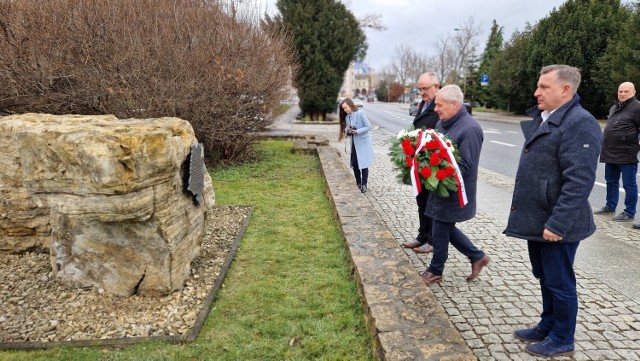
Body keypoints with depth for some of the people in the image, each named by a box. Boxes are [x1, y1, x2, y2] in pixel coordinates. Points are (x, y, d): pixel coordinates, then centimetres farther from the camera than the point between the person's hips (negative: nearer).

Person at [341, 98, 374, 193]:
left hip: (363, 142, -6)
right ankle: (358, 183, 22)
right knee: (354, 164, 6)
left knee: (364, 164, 0)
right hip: (354, 143, 6)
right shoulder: (347, 117, 7)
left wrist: (357, 131, -22)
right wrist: (347, 130, -9)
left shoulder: (360, 113, -13)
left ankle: (364, 184, 12)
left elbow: (368, 127, -15)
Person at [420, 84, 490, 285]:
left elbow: (465, 166, -22)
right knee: (445, 229, 19)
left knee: (440, 233, 5)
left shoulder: (470, 129, -21)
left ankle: (435, 272, 26)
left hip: (453, 193, -9)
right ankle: (477, 257, 35)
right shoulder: (443, 123, 7)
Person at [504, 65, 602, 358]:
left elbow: (579, 181, -25)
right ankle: (547, 326, 39)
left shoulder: (580, 123, -18)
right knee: (545, 278, 21)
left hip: (556, 224, -9)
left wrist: (557, 224, -26)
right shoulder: (543, 118, 12)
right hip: (537, 219, 9)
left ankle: (562, 340, 26)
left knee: (559, 283, 7)